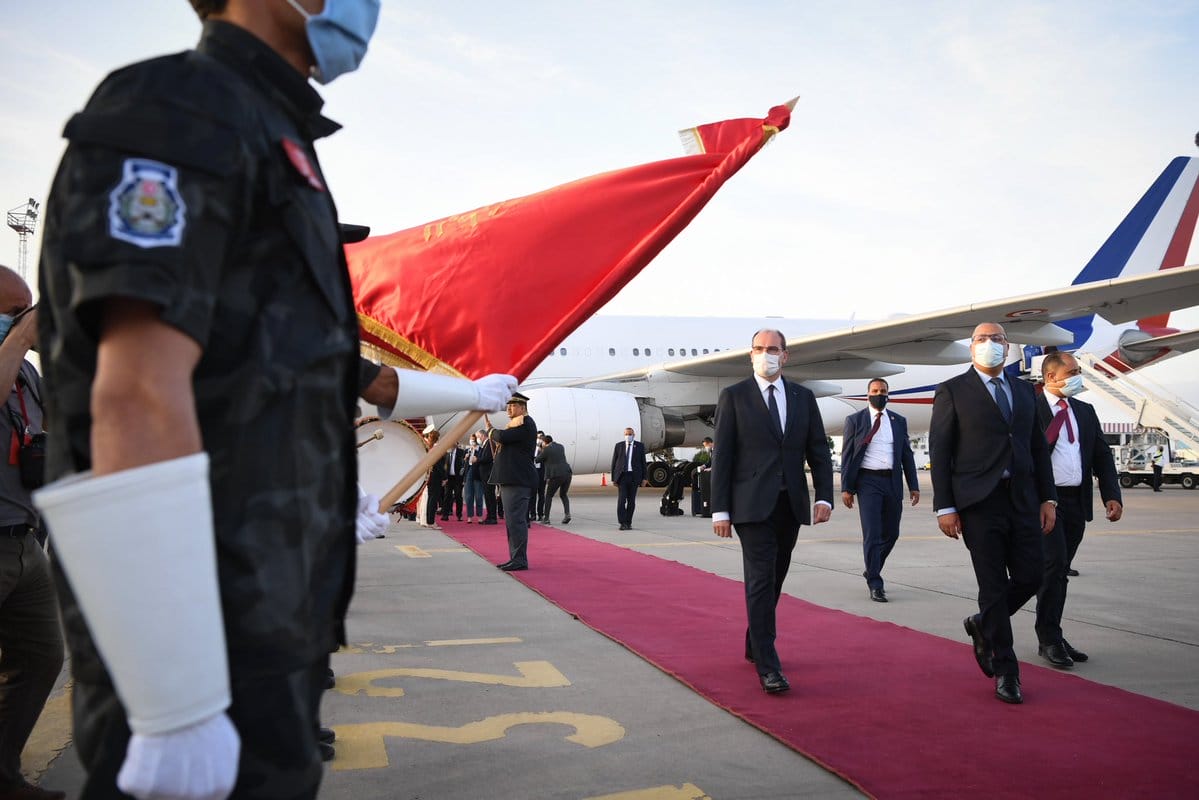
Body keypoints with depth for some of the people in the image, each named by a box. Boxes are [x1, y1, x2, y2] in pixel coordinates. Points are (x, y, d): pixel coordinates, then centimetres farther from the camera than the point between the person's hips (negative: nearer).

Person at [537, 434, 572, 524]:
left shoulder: (546, 450, -3)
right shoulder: (561, 447, 16)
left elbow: (538, 459, 9)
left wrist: (540, 450, 26)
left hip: (556, 475, -5)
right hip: (567, 473, 5)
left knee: (549, 496, 12)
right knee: (563, 495, 21)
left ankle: (546, 518, 11)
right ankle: (567, 514, 1)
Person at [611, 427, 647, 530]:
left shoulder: (640, 446, 5)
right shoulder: (618, 446, 6)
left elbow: (643, 463, 5)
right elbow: (614, 462, 7)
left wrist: (644, 478, -1)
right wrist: (613, 478, 3)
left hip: (634, 476, 0)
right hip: (622, 475, 0)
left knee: (631, 501, 4)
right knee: (621, 500, -9)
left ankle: (628, 522, 12)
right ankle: (622, 523, -9)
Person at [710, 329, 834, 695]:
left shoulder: (803, 397, 11)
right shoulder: (733, 397, 0)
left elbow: (819, 451, 11)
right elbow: (722, 456, -2)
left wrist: (824, 496, -2)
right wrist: (720, 510, -7)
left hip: (791, 504, 4)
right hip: (752, 504, -4)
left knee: (774, 579, 13)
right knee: (761, 580, -9)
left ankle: (755, 646, 30)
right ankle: (768, 667, -7)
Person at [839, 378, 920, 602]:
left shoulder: (899, 421, 11)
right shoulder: (854, 420, 2)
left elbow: (907, 455, 12)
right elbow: (847, 455, 1)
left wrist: (913, 485, 5)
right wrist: (846, 488, -5)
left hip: (893, 482, 4)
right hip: (868, 481, -4)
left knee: (891, 533, 11)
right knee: (872, 534, -7)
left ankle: (871, 571, 31)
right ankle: (875, 584, -1)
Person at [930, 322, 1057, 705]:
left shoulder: (1024, 391, 15)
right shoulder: (952, 391, -1)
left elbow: (1038, 447, 16)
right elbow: (939, 452, -4)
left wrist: (1047, 498, 8)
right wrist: (944, 507, -9)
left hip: (1023, 501, 5)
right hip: (980, 503, -5)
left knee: (1030, 577, 3)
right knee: (994, 587, 1)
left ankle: (983, 626, 31)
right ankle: (1005, 671, 14)